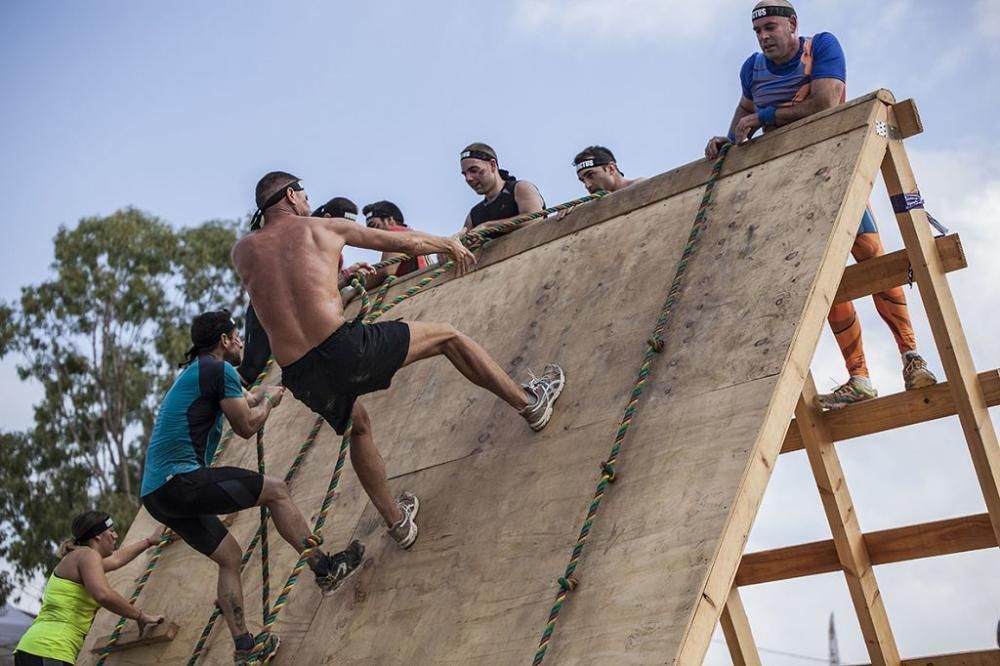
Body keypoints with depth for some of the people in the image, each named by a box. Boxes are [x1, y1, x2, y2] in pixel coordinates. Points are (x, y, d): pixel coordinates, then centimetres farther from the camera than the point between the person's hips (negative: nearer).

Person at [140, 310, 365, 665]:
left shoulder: (194, 373, 24)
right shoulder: (219, 369, -5)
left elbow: (242, 402, 39)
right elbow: (247, 426, -3)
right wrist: (269, 400, 14)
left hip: (155, 493, 10)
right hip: (181, 480, -10)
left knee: (229, 556, 16)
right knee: (276, 490, -2)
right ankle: (324, 569, 2)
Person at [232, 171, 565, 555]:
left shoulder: (243, 252, 14)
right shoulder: (323, 228, 8)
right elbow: (404, 242, 18)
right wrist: (449, 244, 37)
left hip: (301, 378, 5)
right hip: (344, 347, -4)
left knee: (358, 426, 35)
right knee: (447, 337, 15)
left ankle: (395, 520, 39)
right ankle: (529, 402, 22)